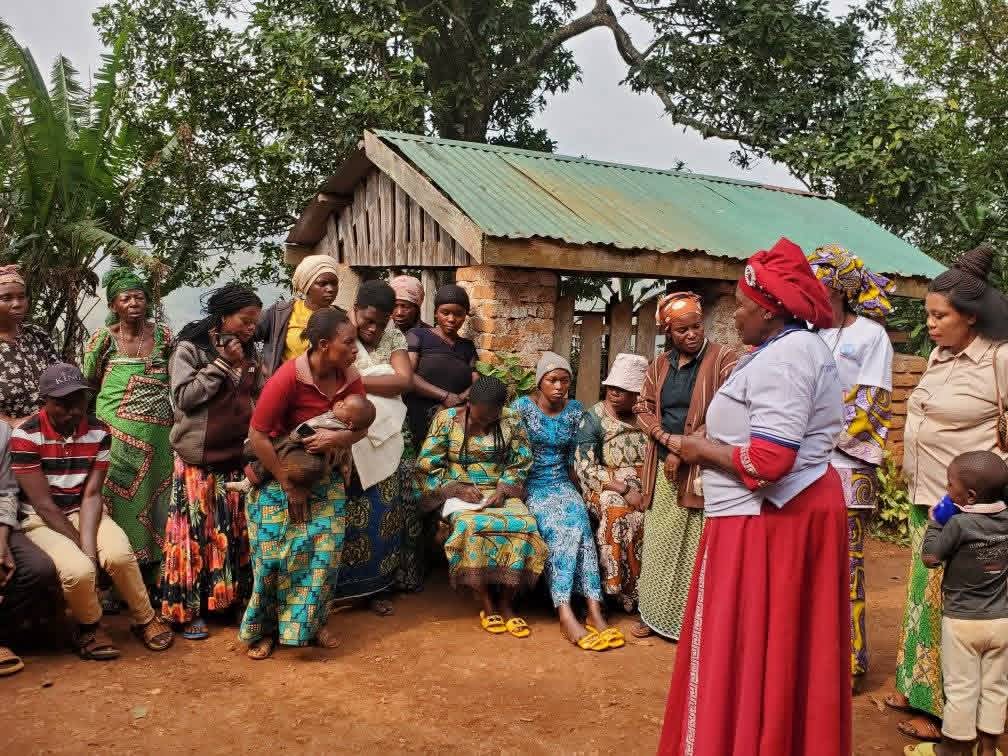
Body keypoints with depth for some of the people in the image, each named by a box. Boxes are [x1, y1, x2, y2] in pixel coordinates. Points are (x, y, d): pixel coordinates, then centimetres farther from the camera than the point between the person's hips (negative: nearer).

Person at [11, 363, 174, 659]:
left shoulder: (98, 431, -5)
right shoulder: (26, 435, -17)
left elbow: (91, 495, -9)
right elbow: (43, 504, -17)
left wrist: (90, 547, -24)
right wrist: (82, 550, -19)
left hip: (85, 512, 3)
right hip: (41, 520, -3)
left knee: (120, 555, -26)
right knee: (78, 570, -30)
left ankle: (146, 620, -1)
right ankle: (90, 627, 2)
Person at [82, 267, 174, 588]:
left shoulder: (163, 334, 5)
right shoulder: (102, 338, -1)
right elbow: (87, 384, 4)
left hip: (157, 432, 3)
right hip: (117, 430, -2)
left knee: (152, 495, 9)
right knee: (118, 497, 0)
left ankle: (150, 570, 21)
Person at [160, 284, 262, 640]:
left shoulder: (249, 353, 10)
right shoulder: (189, 348, -6)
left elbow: (261, 396, 15)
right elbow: (183, 397, -15)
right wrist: (222, 364, -15)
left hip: (238, 457, 5)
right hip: (198, 458, -5)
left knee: (235, 532, 10)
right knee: (196, 532, -1)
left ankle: (229, 600, 22)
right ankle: (188, 610, 10)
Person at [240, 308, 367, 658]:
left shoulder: (350, 378, -10)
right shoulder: (288, 377, -26)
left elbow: (360, 427, -2)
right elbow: (257, 435, -24)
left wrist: (338, 438, -27)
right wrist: (289, 486, -19)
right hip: (279, 473, -5)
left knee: (326, 549, 2)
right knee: (278, 551, -3)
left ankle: (312, 622, 20)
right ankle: (263, 629, 16)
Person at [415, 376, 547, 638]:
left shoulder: (511, 421, 4)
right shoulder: (446, 419, -1)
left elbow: (519, 465, 8)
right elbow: (426, 466, -1)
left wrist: (502, 490, -10)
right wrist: (457, 489, -14)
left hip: (500, 492, 2)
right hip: (458, 493, -2)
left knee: (524, 525, -30)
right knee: (472, 526, -36)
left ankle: (506, 603, -16)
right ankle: (486, 603, -19)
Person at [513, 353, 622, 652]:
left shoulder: (575, 410, 8)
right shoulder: (522, 407, -2)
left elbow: (574, 456, 11)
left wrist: (575, 487, -1)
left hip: (562, 483, 3)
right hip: (531, 484, -3)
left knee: (578, 524, -28)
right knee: (558, 529, -30)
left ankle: (594, 610, -35)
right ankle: (567, 615, -37)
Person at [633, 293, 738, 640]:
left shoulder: (724, 360, -5)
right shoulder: (659, 365, 12)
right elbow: (643, 408, 12)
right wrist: (667, 439, -7)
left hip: (702, 469, -5)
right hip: (663, 468, 5)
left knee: (697, 548, -4)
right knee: (659, 544, 10)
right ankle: (656, 614, 23)